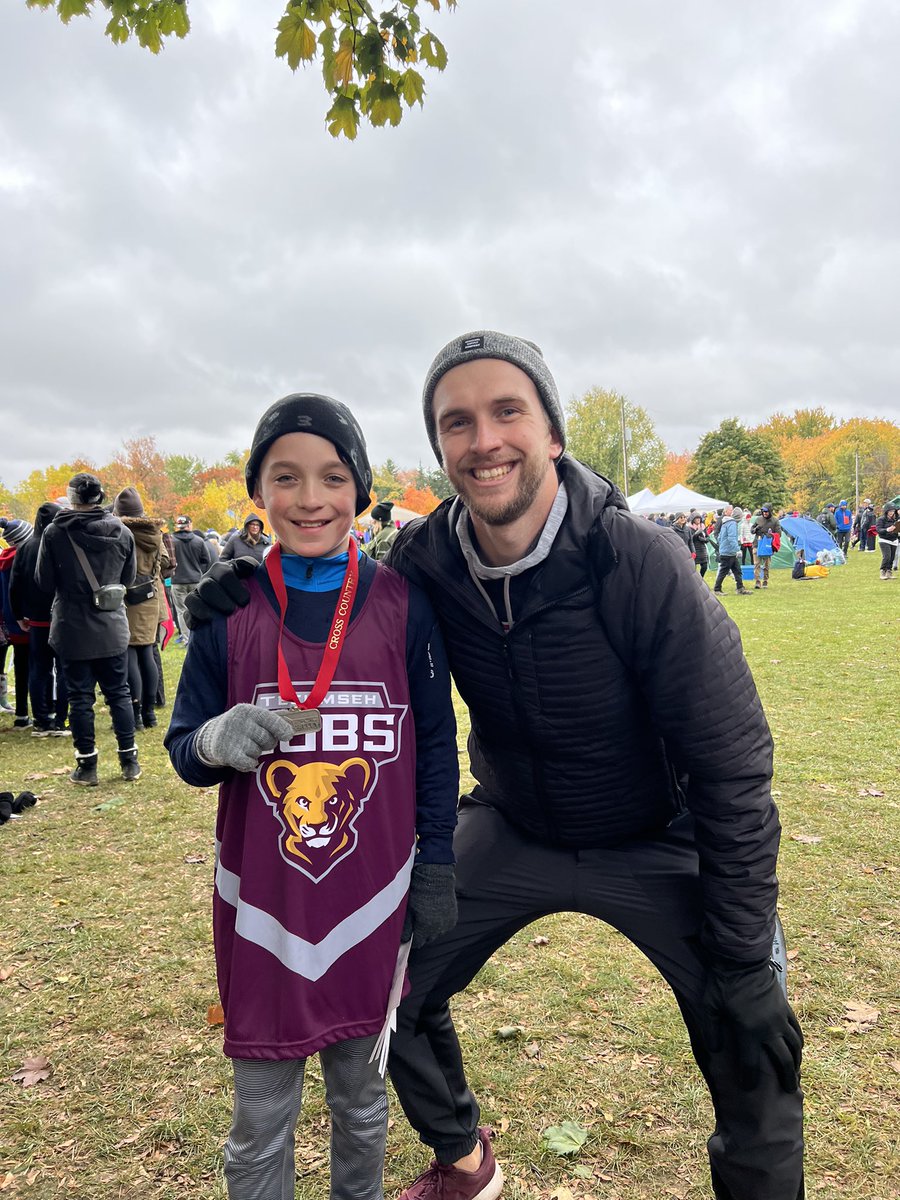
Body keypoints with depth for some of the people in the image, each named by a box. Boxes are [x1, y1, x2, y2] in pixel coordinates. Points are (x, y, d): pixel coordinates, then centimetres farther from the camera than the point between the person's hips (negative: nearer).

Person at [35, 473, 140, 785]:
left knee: (80, 696, 7)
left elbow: (44, 581, -4)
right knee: (119, 692, 12)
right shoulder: (121, 532, -3)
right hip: (112, 629, 2)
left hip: (72, 630, -2)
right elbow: (128, 579, 5)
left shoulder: (54, 532, -10)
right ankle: (129, 761, 17)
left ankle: (87, 765, 14)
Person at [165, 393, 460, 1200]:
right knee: (261, 1116, 14)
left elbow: (437, 742, 2)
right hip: (262, 899, 0)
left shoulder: (401, 602, -6)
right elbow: (185, 749, 1)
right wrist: (218, 741, -22)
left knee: (361, 1090, 21)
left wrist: (436, 869, 2)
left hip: (374, 894, 1)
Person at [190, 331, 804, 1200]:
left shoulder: (639, 563, -28)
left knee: (756, 1055, -13)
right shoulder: (424, 559, -17)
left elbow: (731, 766, -22)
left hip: (655, 842, -3)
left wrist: (745, 957, -18)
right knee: (396, 996, 7)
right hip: (510, 828, 4)